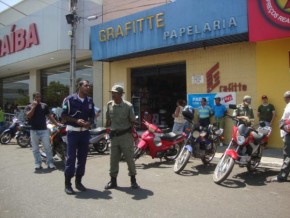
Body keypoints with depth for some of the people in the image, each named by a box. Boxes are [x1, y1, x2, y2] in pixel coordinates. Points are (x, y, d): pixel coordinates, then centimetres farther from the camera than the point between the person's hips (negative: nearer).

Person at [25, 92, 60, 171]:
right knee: (35, 149, 6)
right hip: (34, 131, 0)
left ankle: (50, 163, 3)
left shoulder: (44, 105, 8)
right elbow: (28, 116, -14)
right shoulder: (29, 107, 4)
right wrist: (34, 106, -13)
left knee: (48, 147, -1)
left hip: (44, 130, 0)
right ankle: (38, 164, 15)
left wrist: (56, 123, 0)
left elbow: (50, 116, 8)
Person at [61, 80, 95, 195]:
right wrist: (76, 120, -19)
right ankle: (67, 183, 9)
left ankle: (78, 181, 22)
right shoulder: (70, 99, -7)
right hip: (73, 131, -5)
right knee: (71, 157, -3)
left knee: (82, 157, 9)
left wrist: (89, 123, -7)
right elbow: (63, 116, -7)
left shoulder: (90, 101, 8)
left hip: (85, 132, 5)